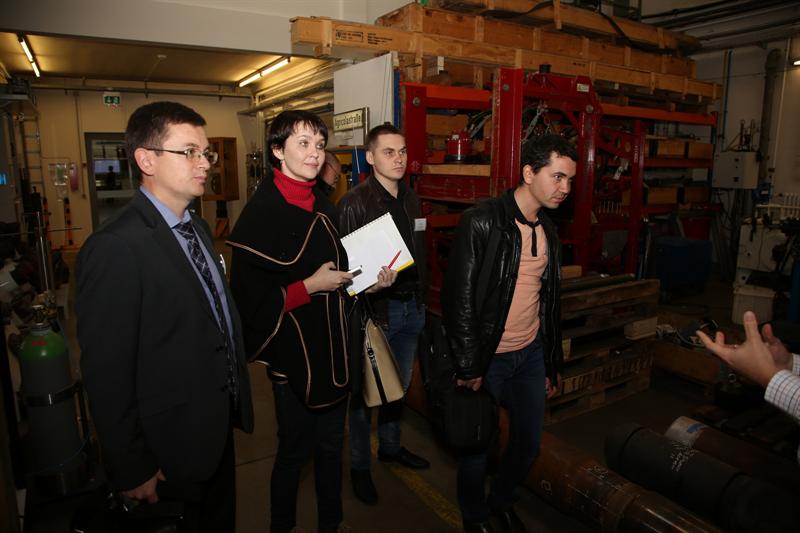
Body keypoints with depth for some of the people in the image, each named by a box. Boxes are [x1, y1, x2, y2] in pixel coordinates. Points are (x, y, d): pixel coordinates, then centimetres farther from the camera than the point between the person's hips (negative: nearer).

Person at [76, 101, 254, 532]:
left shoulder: (197, 228, 4)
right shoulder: (115, 248, -24)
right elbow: (106, 374, -21)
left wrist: (235, 399, 12)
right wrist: (131, 472, -14)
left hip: (219, 424, 8)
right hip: (173, 443, -7)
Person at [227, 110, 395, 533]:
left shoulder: (323, 206, 7)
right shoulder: (261, 212, -17)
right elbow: (250, 298, -21)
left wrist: (372, 280, 2)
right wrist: (309, 287, -20)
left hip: (334, 351, 7)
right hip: (294, 355, -7)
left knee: (331, 445, 22)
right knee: (294, 451, 13)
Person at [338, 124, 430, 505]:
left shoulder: (411, 200, 9)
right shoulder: (354, 203, -12)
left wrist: (421, 300, 13)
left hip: (411, 306, 7)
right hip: (376, 309, -7)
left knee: (399, 384, 20)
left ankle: (390, 447, 41)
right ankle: (359, 466, 26)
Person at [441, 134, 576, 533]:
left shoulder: (547, 231, 8)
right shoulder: (482, 221, -15)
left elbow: (548, 302, 15)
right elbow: (458, 296, -17)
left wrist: (552, 365, 17)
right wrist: (468, 366, -17)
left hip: (531, 354, 7)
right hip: (487, 358, -6)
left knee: (529, 443, 17)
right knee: (478, 445, 11)